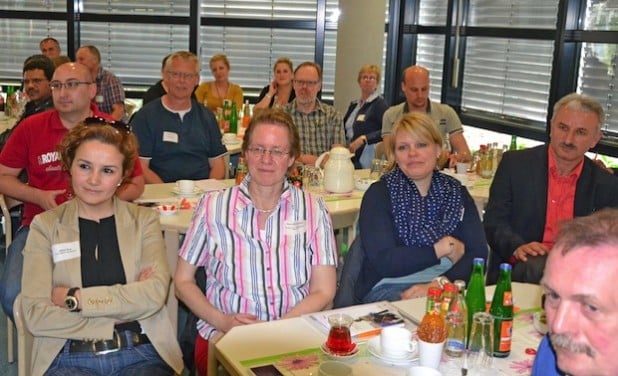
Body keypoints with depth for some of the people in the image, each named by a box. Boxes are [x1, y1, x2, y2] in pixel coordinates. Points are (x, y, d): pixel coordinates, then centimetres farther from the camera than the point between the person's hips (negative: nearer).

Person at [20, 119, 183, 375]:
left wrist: (74, 298, -6)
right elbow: (35, 315, -4)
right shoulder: (45, 225, 7)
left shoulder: (144, 220, 11)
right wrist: (127, 300, -7)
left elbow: (156, 292, -5)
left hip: (141, 354, 1)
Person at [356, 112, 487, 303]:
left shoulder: (456, 192, 11)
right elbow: (383, 261, -12)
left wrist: (440, 283, -19)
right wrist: (441, 250, -5)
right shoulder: (378, 194, 1)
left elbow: (478, 253, -1)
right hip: (389, 288, -4)